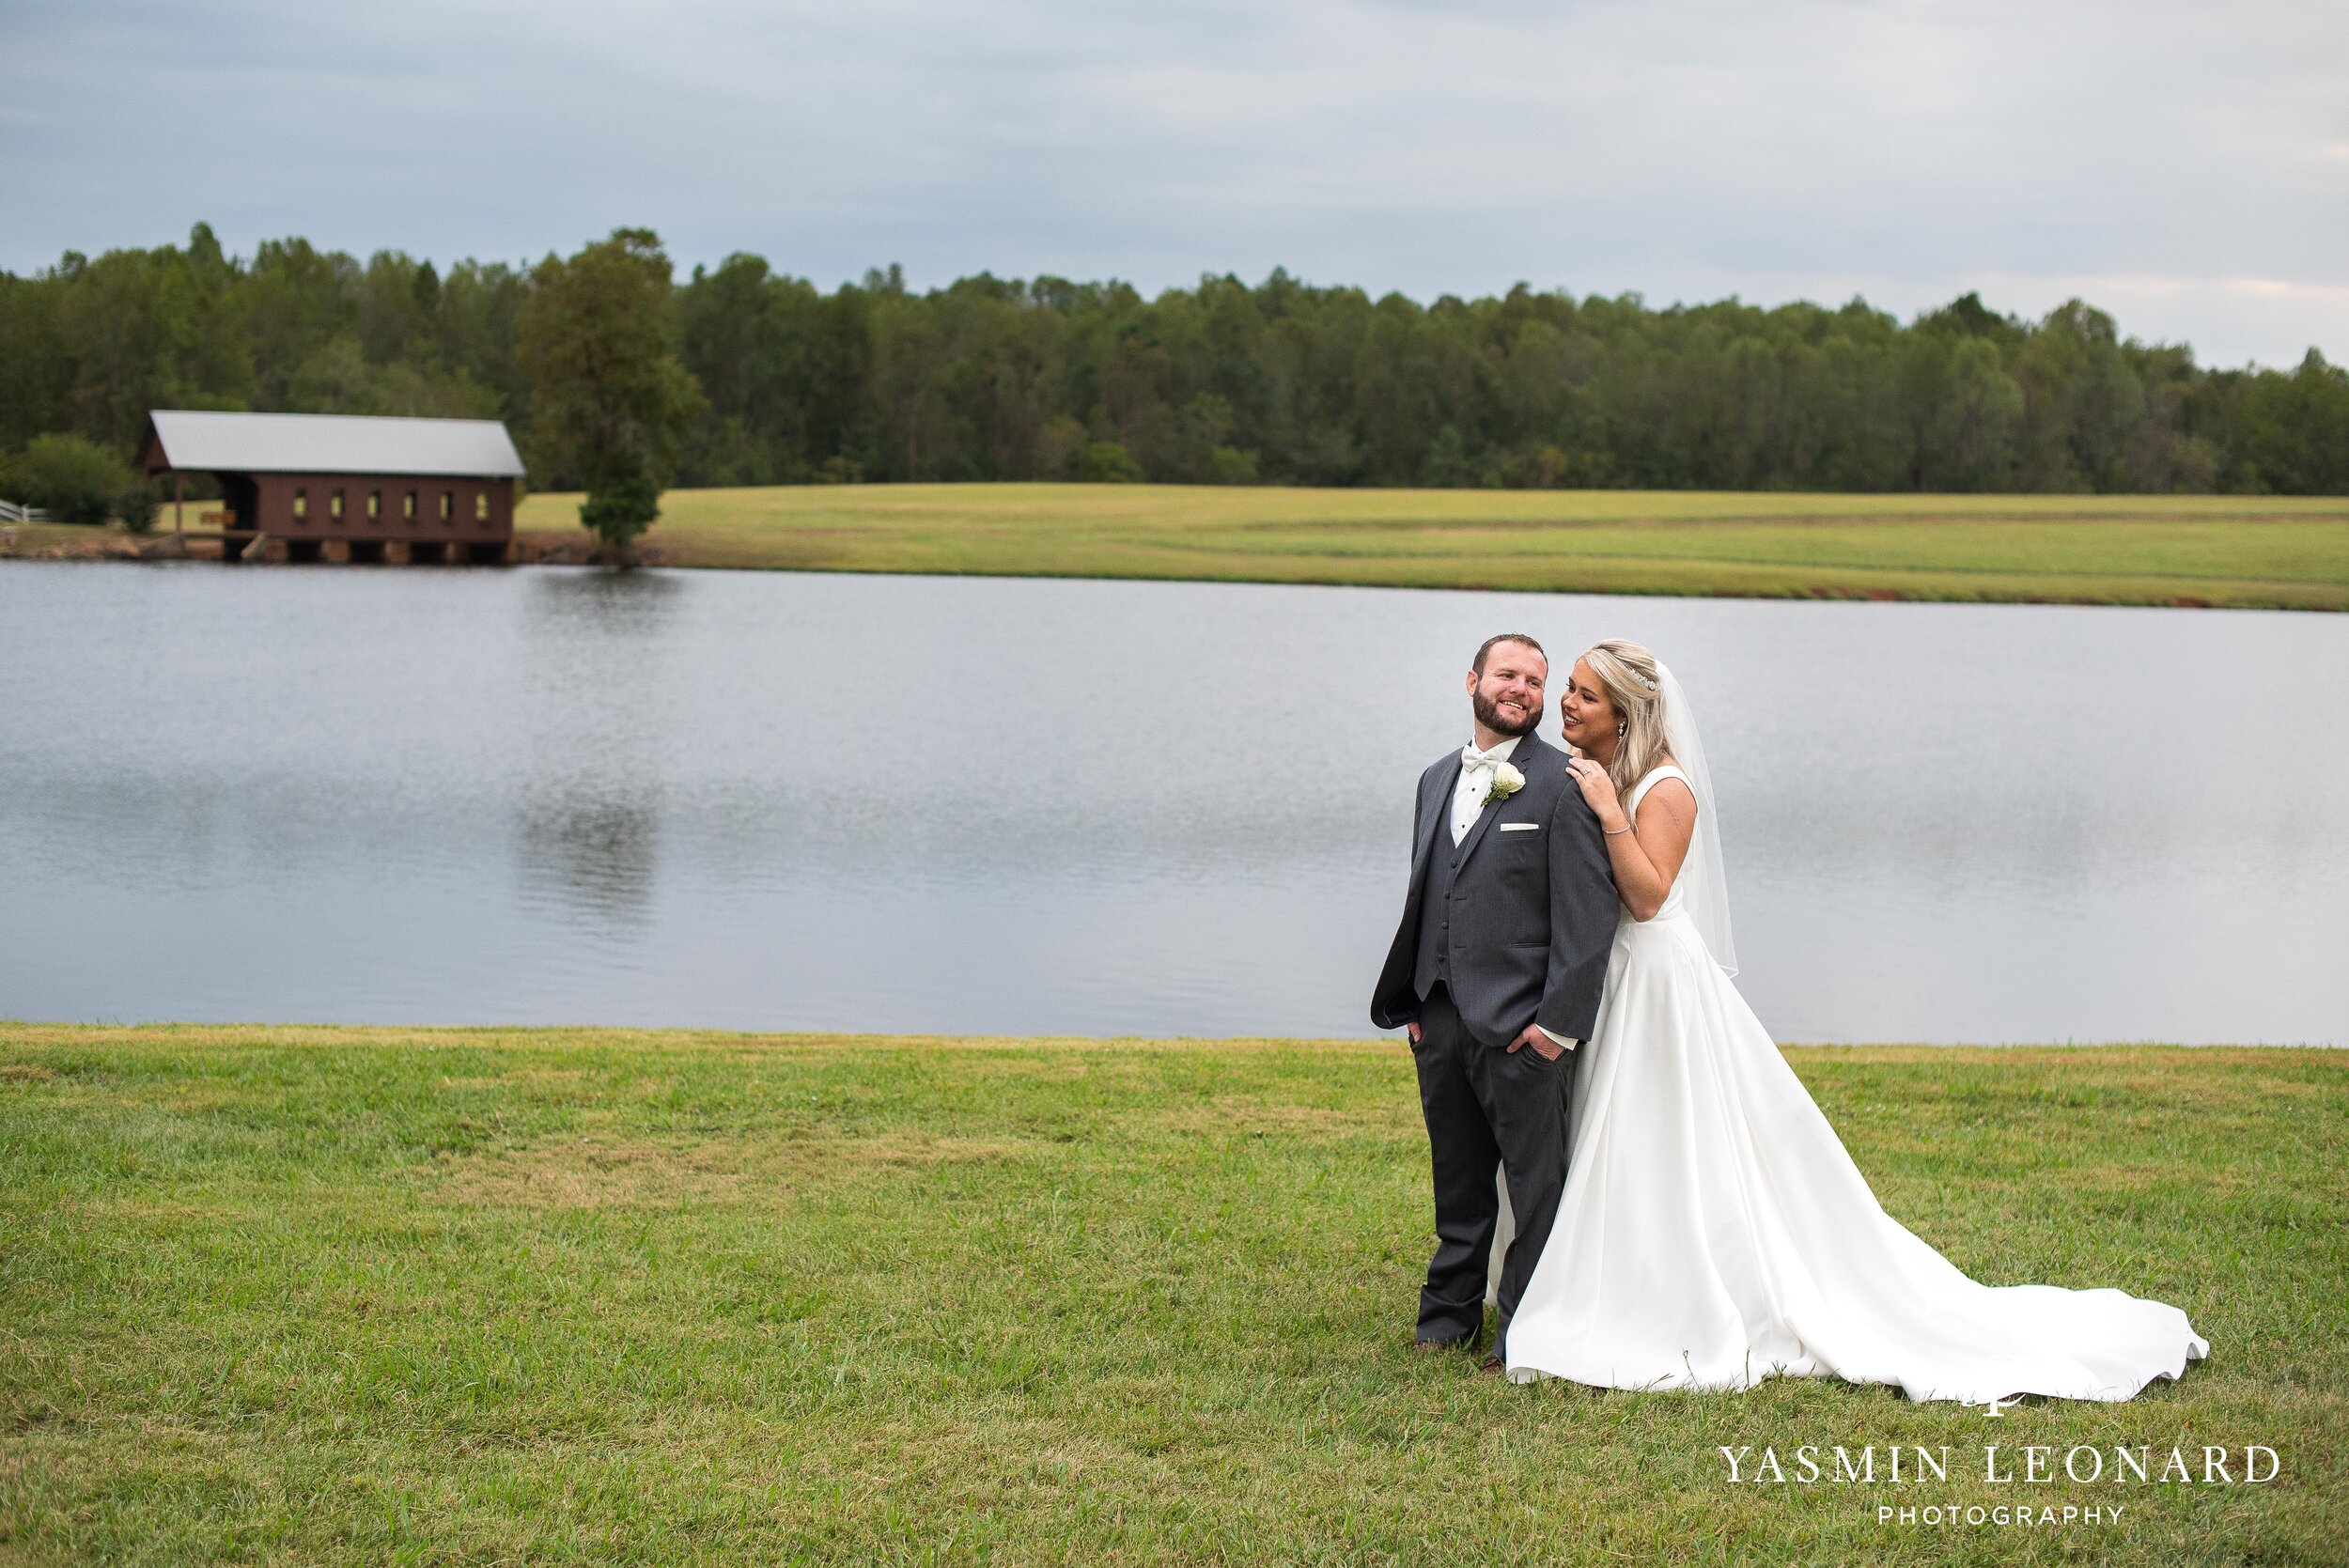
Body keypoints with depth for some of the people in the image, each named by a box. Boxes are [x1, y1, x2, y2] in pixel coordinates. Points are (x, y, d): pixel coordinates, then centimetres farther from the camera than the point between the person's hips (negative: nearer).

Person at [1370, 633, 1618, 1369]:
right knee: (1457, 1182, 17)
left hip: (1518, 1025, -6)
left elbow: (1588, 912, -11)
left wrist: (1558, 1019, -16)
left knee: (1536, 1185, 2)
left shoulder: (1564, 784, -7)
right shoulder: (1437, 779, 14)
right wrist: (1412, 1001, 11)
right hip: (1440, 1019, 6)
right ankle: (1450, 1314, 29)